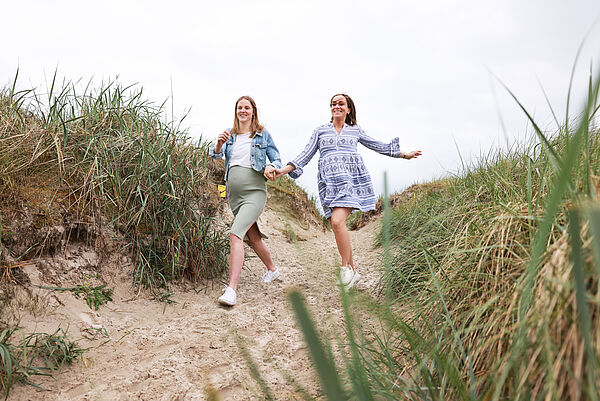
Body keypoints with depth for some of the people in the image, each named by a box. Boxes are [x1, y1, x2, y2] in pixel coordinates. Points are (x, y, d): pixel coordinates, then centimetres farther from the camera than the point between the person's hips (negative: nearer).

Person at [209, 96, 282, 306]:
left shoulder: (263, 135, 4)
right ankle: (272, 269, 41)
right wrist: (219, 144, -22)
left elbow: (277, 159, 7)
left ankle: (232, 289, -25)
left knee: (236, 234, -22)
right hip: (234, 193, 5)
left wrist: (270, 167, -15)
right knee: (253, 236, 18)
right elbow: (215, 155, -1)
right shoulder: (230, 134, 12)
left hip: (254, 192, -5)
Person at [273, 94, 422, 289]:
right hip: (329, 182, 2)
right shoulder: (321, 131, 19)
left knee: (337, 221, -22)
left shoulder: (355, 130, 19)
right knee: (336, 225, -7)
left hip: (350, 179, -2)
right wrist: (283, 170, 5)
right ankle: (353, 271, 6)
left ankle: (346, 267, -6)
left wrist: (404, 154, 31)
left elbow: (378, 146, 28)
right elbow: (306, 155, 15)